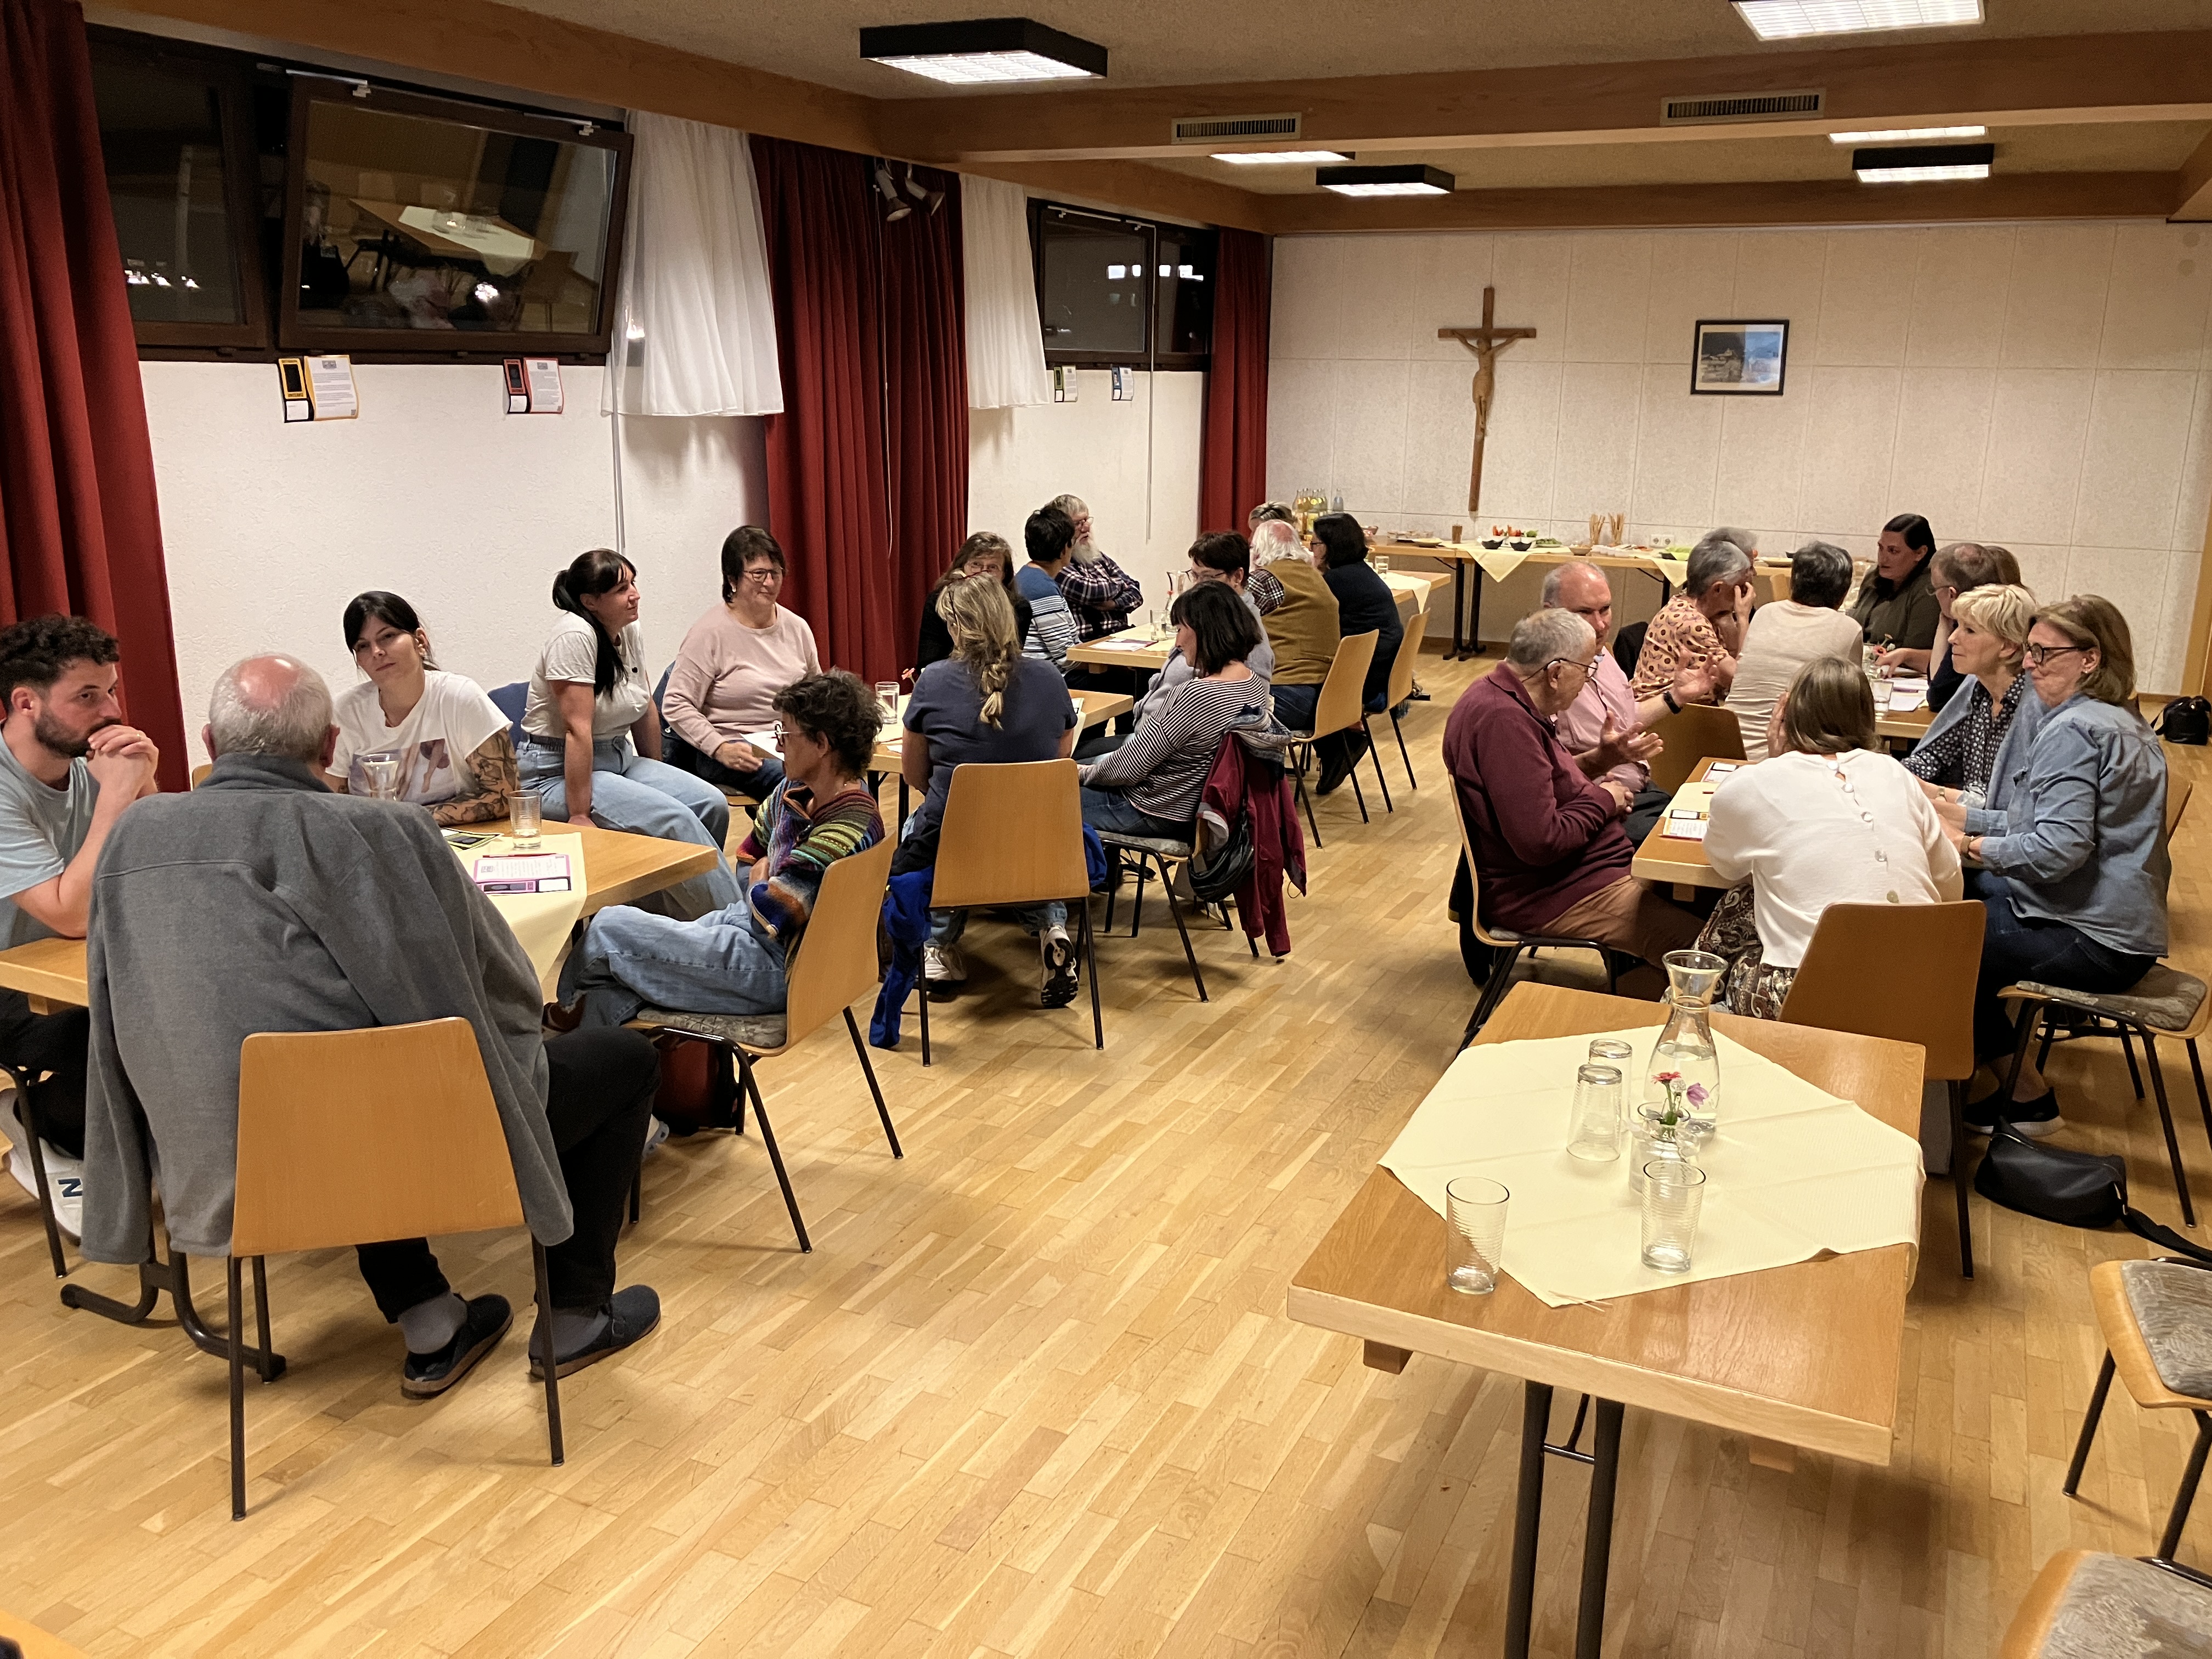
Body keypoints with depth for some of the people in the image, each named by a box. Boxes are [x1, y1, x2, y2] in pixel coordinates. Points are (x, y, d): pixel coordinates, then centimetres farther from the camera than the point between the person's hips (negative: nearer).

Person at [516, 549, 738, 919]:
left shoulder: (632, 633, 6)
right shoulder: (576, 635, -19)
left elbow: (645, 713, 16)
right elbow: (577, 730, -24)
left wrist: (656, 777, 19)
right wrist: (578, 814, -25)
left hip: (619, 758, 8)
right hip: (559, 773, -8)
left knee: (712, 804, -12)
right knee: (674, 819, -25)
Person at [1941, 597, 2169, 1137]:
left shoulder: (2072, 731, -21)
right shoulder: (2124, 723, 12)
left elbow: (2056, 850, -29)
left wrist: (1971, 844, -15)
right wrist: (1958, 813, 7)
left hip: (2093, 942, -11)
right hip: (2118, 918, 11)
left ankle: (2028, 1095, 11)